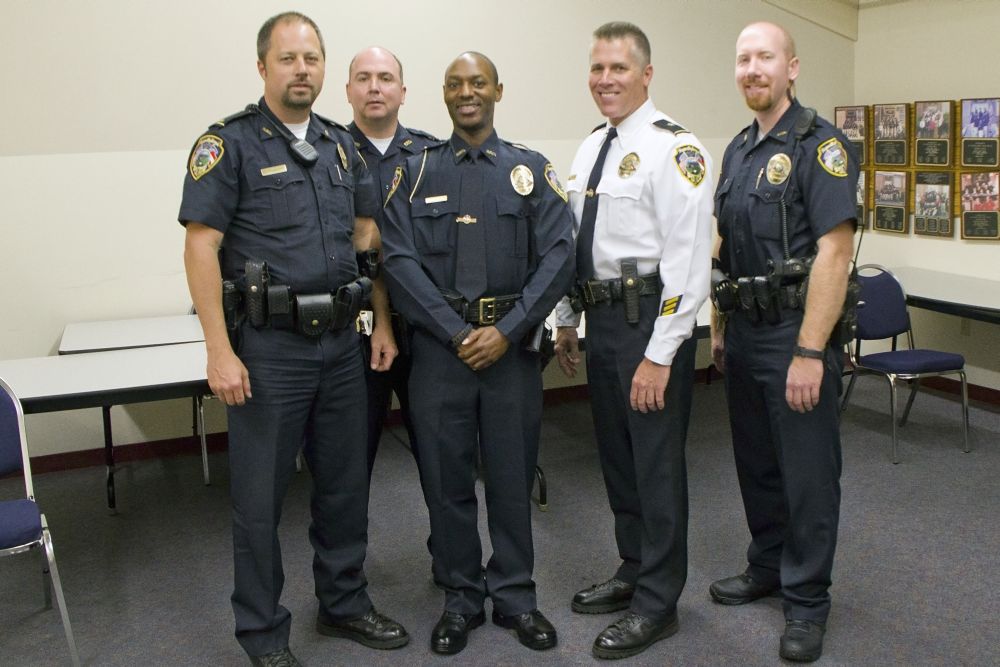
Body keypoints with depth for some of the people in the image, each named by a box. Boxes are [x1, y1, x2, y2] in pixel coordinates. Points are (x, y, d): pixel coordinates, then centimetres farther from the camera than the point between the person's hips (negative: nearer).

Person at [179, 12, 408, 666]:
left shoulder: (342, 145, 11)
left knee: (346, 482, 15)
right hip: (268, 347, -5)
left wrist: (383, 324, 8)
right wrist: (220, 352, -16)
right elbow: (201, 248, -11)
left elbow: (369, 238, 15)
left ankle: (345, 602, 34)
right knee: (261, 494, 5)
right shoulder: (229, 144, -6)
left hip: (341, 341, 6)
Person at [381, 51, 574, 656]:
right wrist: (457, 333, -12)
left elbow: (558, 257, -3)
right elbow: (400, 261, -4)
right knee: (447, 477, 7)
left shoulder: (532, 170, 6)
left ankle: (515, 595, 24)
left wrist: (506, 331, -13)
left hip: (512, 345, 0)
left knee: (513, 475, 7)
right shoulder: (416, 173, 6)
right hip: (439, 345, 0)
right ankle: (461, 598, 24)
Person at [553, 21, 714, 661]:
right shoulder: (590, 148, 13)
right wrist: (567, 320, 18)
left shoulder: (674, 148, -13)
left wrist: (660, 354, -21)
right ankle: (633, 572, 36)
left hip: (651, 321, -8)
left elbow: (689, 260, -19)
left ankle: (657, 604, 17)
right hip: (601, 318, 8)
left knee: (657, 463, 2)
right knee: (616, 455, 18)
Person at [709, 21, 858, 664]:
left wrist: (810, 352, -22)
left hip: (797, 334, -8)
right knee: (756, 461, 18)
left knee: (808, 472, 3)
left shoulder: (820, 145, -12)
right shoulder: (738, 150, 13)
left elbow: (834, 251, -19)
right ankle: (768, 568, 35)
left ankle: (807, 599, 18)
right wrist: (720, 326, 15)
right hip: (745, 333, 8)